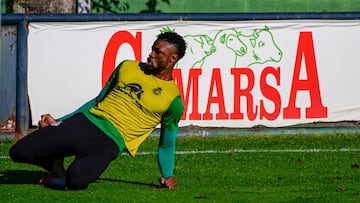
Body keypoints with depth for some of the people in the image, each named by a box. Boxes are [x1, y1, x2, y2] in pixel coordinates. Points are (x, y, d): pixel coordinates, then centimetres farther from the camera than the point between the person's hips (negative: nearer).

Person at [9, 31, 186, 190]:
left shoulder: (173, 101, 1)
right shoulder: (127, 67, 14)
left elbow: (167, 144, 11)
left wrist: (168, 175, -1)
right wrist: (59, 122, 18)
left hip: (110, 143, -5)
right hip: (83, 122, 5)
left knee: (76, 180, -36)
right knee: (19, 152, -7)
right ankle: (57, 170, 20)